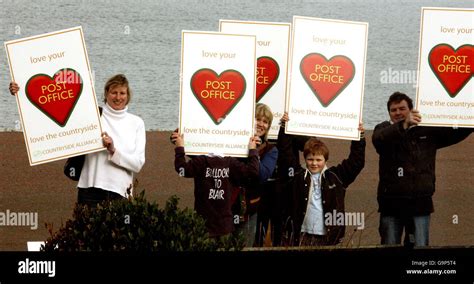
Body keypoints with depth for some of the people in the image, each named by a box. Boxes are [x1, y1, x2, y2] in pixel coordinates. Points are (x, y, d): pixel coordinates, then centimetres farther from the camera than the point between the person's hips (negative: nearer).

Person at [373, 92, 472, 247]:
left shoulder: (427, 131, 12)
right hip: (391, 203, -1)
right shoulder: (384, 129, 4)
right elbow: (378, 139, -19)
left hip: (420, 202, 1)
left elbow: (455, 133, 16)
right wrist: (404, 125, -35)